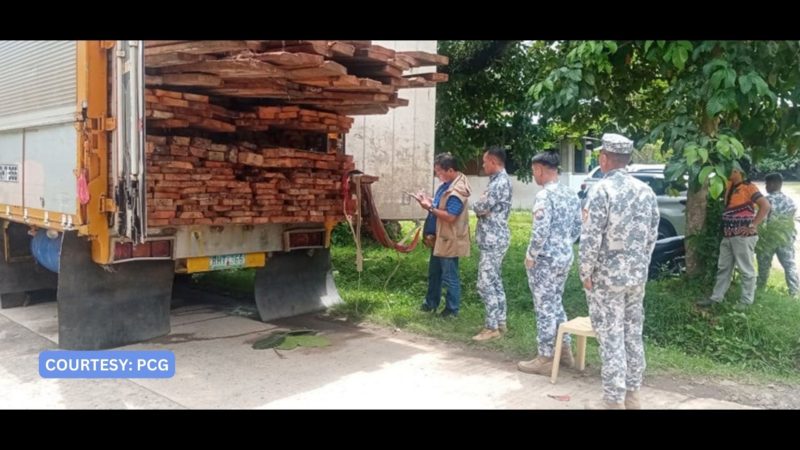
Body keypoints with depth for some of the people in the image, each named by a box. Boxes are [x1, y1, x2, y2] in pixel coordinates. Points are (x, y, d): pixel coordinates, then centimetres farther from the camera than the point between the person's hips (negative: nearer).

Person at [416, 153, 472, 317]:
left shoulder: (457, 190, -25)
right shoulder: (447, 184, 7)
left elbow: (450, 217, -28)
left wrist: (430, 208, -22)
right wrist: (429, 200, 1)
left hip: (449, 240, -10)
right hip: (439, 238, 10)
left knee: (449, 276, 4)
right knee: (434, 273, 21)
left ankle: (452, 309, 17)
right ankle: (431, 302, 36)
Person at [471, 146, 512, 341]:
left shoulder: (500, 182, -18)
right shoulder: (499, 180, 15)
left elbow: (481, 207, -21)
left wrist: (476, 205, -2)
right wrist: (482, 206, -4)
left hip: (492, 240, -11)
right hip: (494, 238, 11)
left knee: (486, 283, -7)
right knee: (495, 281, 16)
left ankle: (492, 327, -1)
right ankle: (500, 321, 24)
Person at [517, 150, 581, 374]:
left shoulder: (544, 196, -19)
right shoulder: (571, 194, 9)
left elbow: (540, 232, -24)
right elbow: (578, 228, 14)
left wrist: (530, 256, -12)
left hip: (545, 260, -9)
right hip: (565, 257, 9)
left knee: (544, 308, 1)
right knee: (556, 304, 21)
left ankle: (545, 359, 10)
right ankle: (565, 350, 29)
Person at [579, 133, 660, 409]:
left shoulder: (601, 191, -15)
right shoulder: (646, 190, 5)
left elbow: (590, 238, -18)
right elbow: (652, 235, 10)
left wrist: (586, 273, -8)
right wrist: (641, 265, 19)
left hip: (607, 276, -7)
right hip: (637, 274, 7)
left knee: (611, 339, 1)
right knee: (633, 335, 15)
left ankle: (614, 401, 9)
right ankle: (632, 395, 26)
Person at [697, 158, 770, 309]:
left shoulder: (749, 187, -11)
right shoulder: (730, 185, 11)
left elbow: (765, 205, -19)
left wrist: (753, 225, -18)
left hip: (743, 236, -8)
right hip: (728, 235, 8)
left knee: (746, 269, 2)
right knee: (723, 268, 12)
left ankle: (747, 300, 11)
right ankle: (716, 298, 18)